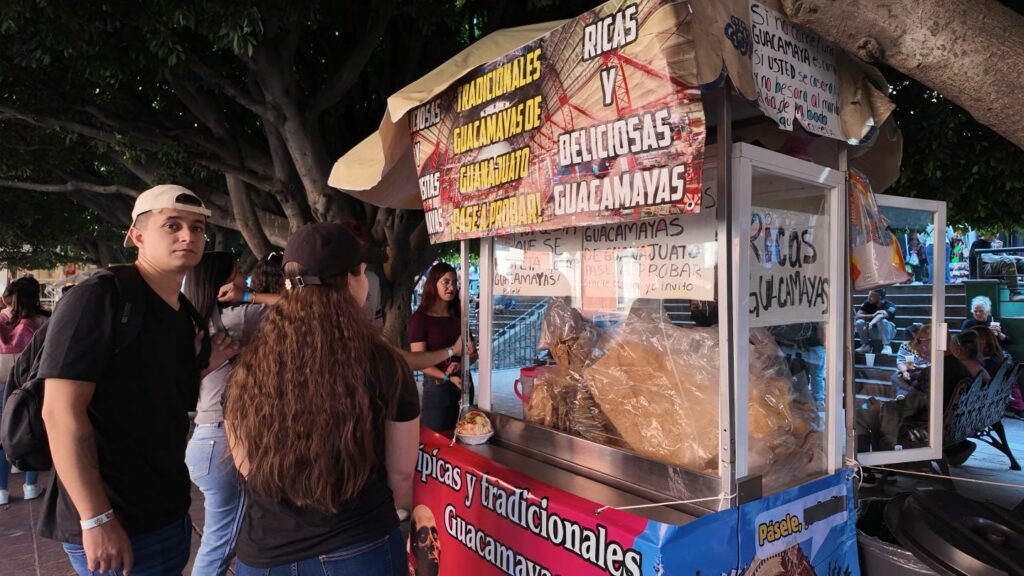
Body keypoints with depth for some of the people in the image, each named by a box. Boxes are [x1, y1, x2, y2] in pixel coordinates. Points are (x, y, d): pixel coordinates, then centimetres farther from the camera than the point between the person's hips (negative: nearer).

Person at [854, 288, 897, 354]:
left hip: (888, 332, -4)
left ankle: (886, 346, -27)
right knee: (859, 322, -24)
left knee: (882, 321, -34)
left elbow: (882, 315, -41)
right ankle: (866, 345, -8)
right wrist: (872, 316, -37)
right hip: (872, 332, 4)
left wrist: (870, 324, -59)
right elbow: (858, 315, -20)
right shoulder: (867, 304, -6)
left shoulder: (890, 306, -19)